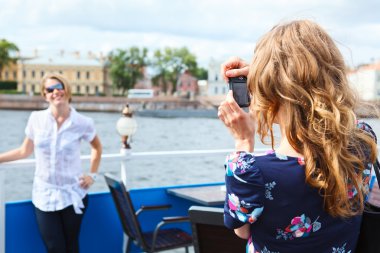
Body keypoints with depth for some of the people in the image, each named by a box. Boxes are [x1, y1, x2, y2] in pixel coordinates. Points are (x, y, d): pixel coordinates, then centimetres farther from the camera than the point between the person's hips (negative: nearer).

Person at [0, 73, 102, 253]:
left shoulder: (82, 123, -9)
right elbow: (24, 151, 8)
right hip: (44, 196, 1)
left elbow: (97, 147, 10)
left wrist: (92, 175, 3)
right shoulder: (36, 119, -5)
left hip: (73, 195, -1)